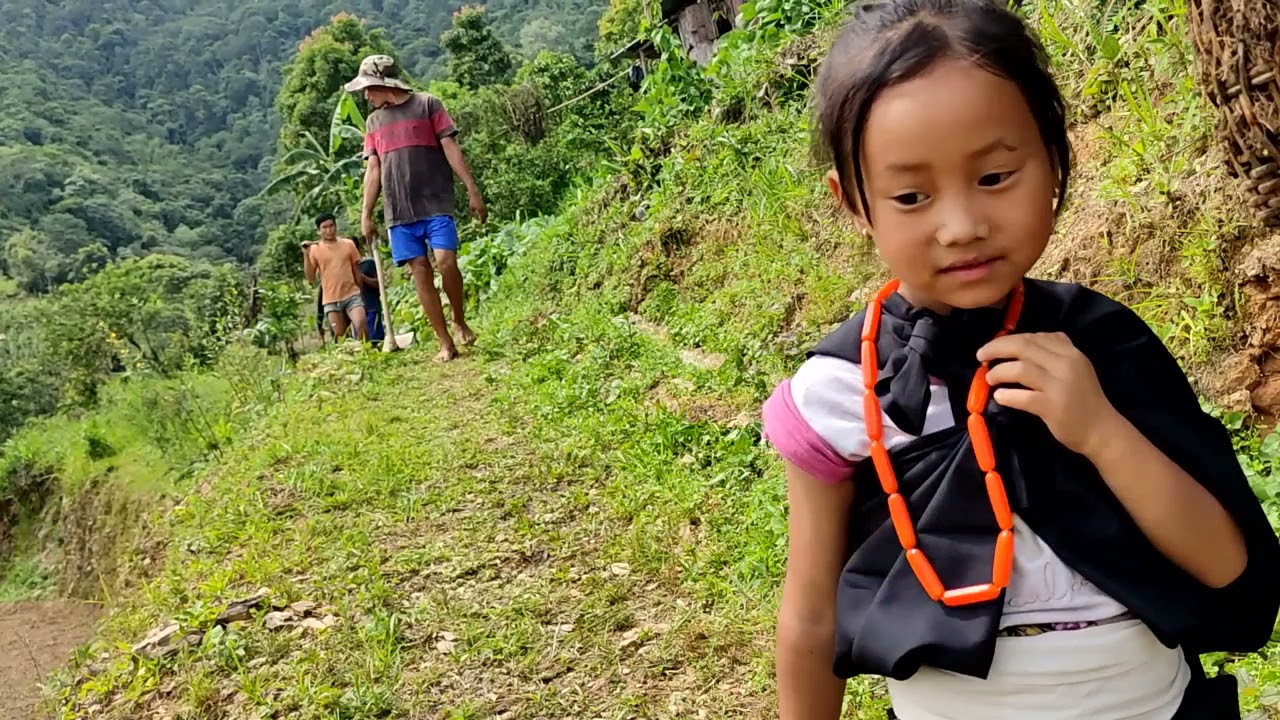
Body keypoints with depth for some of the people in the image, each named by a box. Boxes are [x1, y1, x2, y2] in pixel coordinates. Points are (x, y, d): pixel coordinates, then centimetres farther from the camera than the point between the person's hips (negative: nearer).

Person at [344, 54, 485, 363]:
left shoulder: (427, 104, 4)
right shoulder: (374, 121, 18)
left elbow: (451, 149, -1)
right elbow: (373, 169, 16)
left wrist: (473, 190, -8)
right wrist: (366, 214, 10)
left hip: (436, 204, -4)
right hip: (398, 212, 4)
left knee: (446, 261, -17)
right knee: (420, 271, -2)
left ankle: (460, 321, 8)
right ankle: (445, 343, 2)